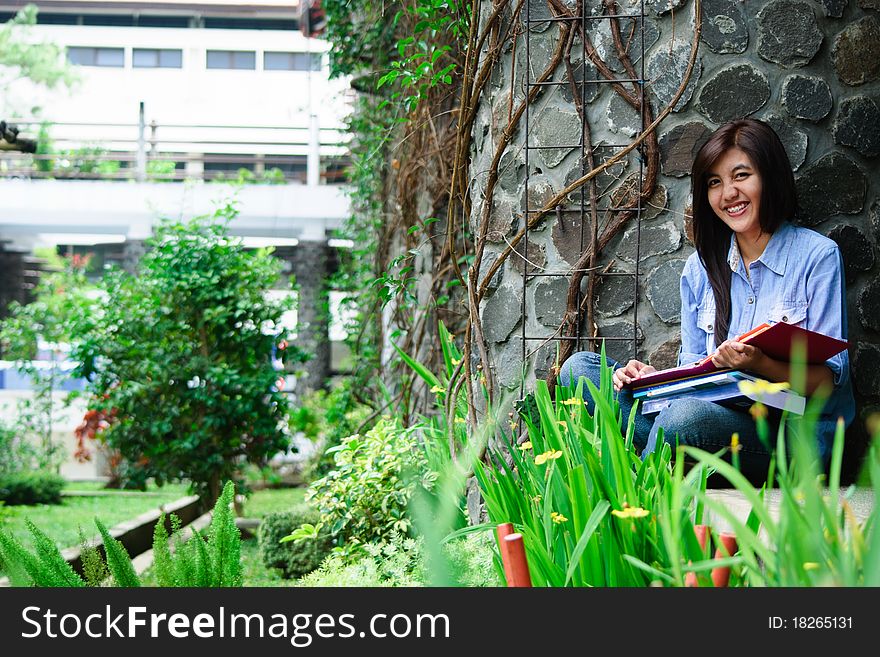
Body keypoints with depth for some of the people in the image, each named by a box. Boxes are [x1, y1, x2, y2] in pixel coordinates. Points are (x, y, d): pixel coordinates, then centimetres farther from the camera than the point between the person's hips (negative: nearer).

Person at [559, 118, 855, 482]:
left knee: (688, 414, -38)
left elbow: (827, 381, -7)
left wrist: (760, 363, -25)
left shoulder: (817, 255, -2)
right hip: (721, 413, 6)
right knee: (579, 368, -6)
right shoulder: (700, 268, 14)